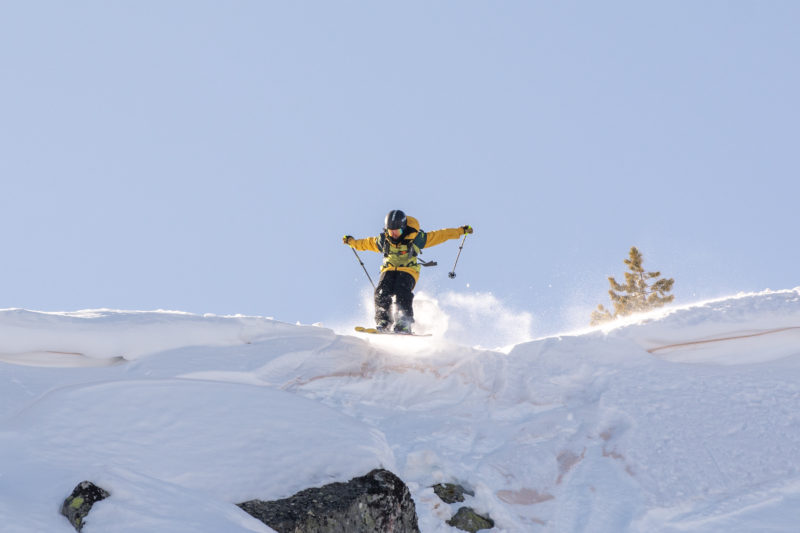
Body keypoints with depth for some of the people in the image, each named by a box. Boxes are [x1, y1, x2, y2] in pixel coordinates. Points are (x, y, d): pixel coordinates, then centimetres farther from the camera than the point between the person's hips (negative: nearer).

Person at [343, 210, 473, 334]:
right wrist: (351, 242, 30)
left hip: (408, 271, -3)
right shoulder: (383, 240, 1)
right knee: (382, 292, -24)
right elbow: (366, 243, 22)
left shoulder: (415, 238, -7)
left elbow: (440, 235, -2)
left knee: (402, 292, -30)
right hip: (389, 270, 3)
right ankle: (383, 322, -22)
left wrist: (461, 231, -1)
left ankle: (404, 324, -31)